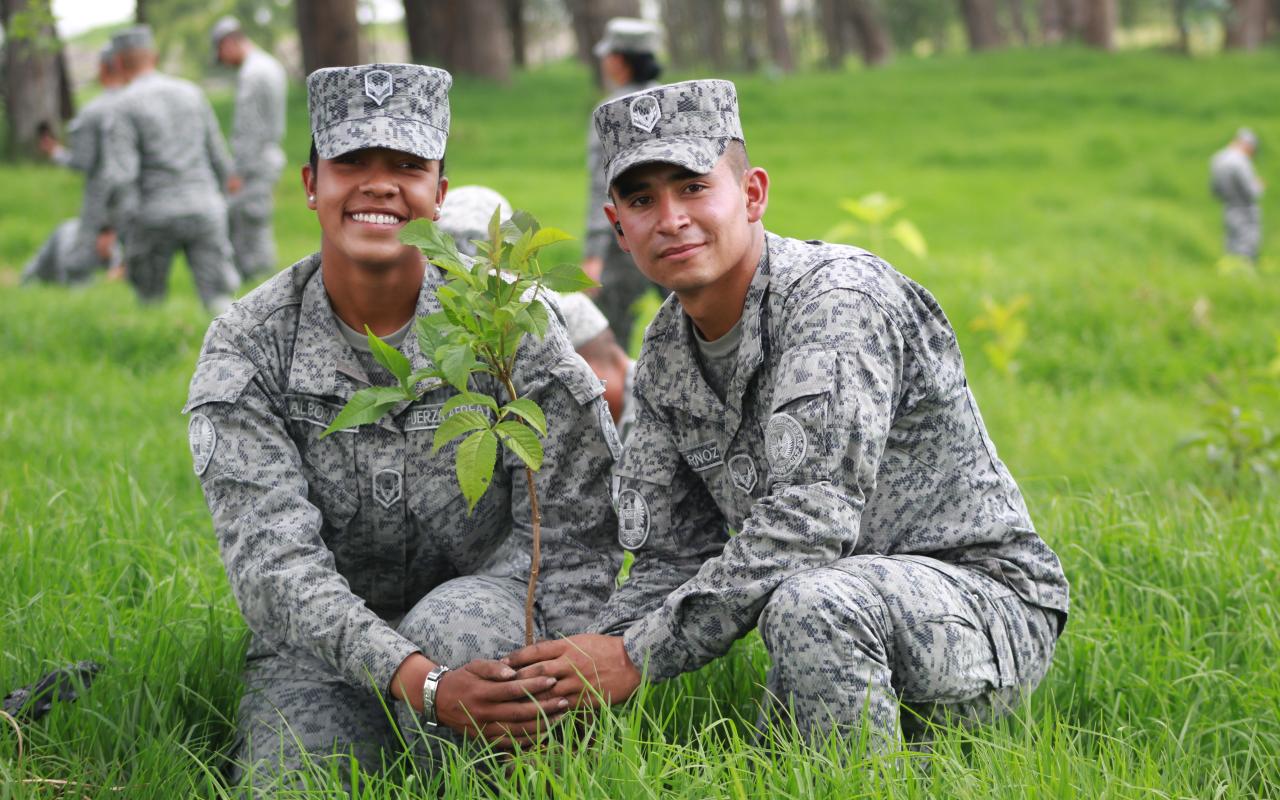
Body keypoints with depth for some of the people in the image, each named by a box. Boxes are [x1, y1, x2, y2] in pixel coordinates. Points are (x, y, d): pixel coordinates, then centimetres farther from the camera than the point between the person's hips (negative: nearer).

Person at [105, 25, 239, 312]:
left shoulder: (124, 105, -5)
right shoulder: (191, 92, 9)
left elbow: (123, 174, -13)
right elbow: (219, 159, 15)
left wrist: (129, 227, -12)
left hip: (156, 216, -3)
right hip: (203, 209, 3)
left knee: (151, 301, 13)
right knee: (219, 300, -3)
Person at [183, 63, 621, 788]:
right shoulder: (245, 349, -9)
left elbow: (575, 535, -8)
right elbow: (272, 557, -20)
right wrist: (424, 685, -35)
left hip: (488, 600, 0)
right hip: (321, 645, 1)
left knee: (455, 623, -35)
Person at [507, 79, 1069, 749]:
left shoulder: (838, 298, -20)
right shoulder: (665, 356, 6)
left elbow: (807, 525, -30)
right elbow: (671, 558, 7)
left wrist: (638, 657, -29)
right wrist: (583, 674, -13)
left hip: (989, 603, -8)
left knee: (810, 602, -35)